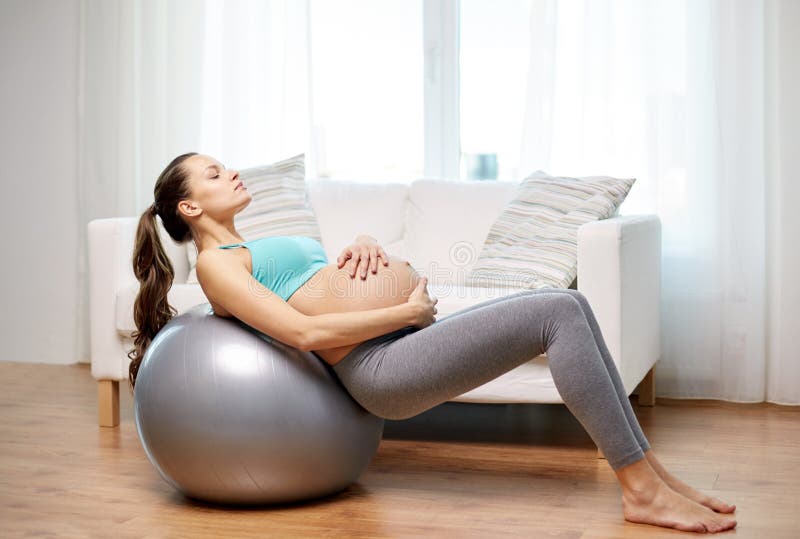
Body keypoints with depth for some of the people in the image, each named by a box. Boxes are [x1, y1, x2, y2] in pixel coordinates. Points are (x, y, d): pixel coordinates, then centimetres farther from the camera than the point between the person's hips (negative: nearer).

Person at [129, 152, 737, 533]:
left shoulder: (258, 251, 27)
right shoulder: (216, 264, -1)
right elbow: (305, 330, -15)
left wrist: (364, 247, 4)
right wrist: (408, 310, -13)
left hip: (410, 340, 10)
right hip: (383, 365, -10)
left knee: (566, 303, 0)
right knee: (561, 311, -18)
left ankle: (648, 467, 0)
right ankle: (642, 490, -15)